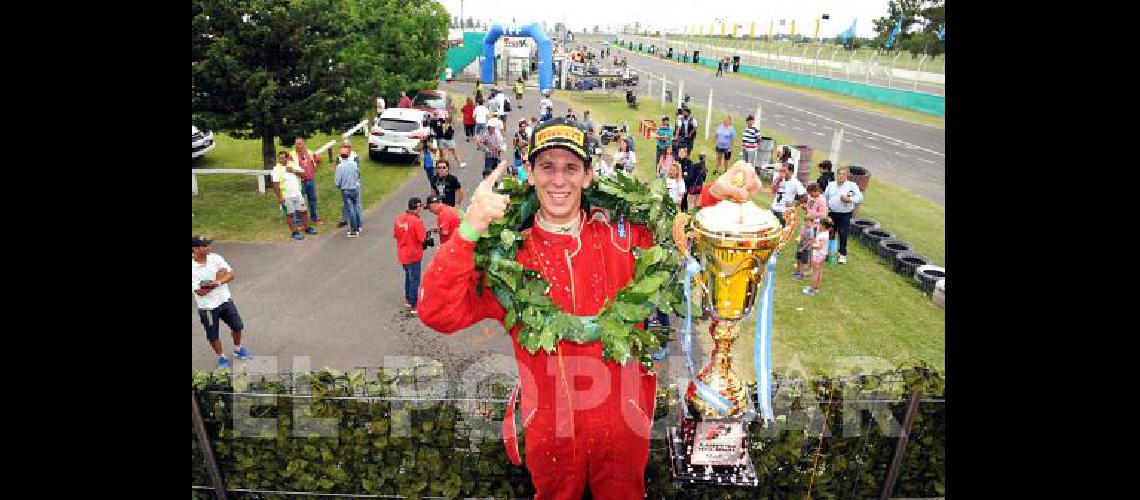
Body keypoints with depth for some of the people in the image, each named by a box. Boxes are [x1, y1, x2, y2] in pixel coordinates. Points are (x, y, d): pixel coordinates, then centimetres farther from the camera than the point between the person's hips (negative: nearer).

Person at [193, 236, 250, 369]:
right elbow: (200, 292, -22)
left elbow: (231, 274, -8)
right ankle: (221, 358, 34)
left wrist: (218, 282, -27)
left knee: (237, 326, 15)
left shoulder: (216, 258, -9)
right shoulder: (192, 268, -21)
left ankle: (237, 350, 40)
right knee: (213, 336, 11)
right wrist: (219, 277, -20)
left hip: (225, 300, 4)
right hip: (207, 307, -4)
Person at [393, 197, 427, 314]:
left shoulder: (399, 218, -1)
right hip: (413, 255, -7)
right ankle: (413, 306, 10)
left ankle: (408, 300, 35)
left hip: (402, 254, 7)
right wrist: (427, 234, -2)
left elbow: (394, 235, 8)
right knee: (414, 280, 4)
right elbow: (423, 239, -23)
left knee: (408, 276, 24)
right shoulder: (416, 221, -22)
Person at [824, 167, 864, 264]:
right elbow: (825, 197, 20)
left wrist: (849, 199, -19)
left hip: (845, 215, -3)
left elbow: (860, 198, -6)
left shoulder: (852, 185, -1)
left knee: (843, 235, -3)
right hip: (832, 213, 3)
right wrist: (826, 206, 7)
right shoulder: (830, 185, 9)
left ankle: (843, 255, 9)